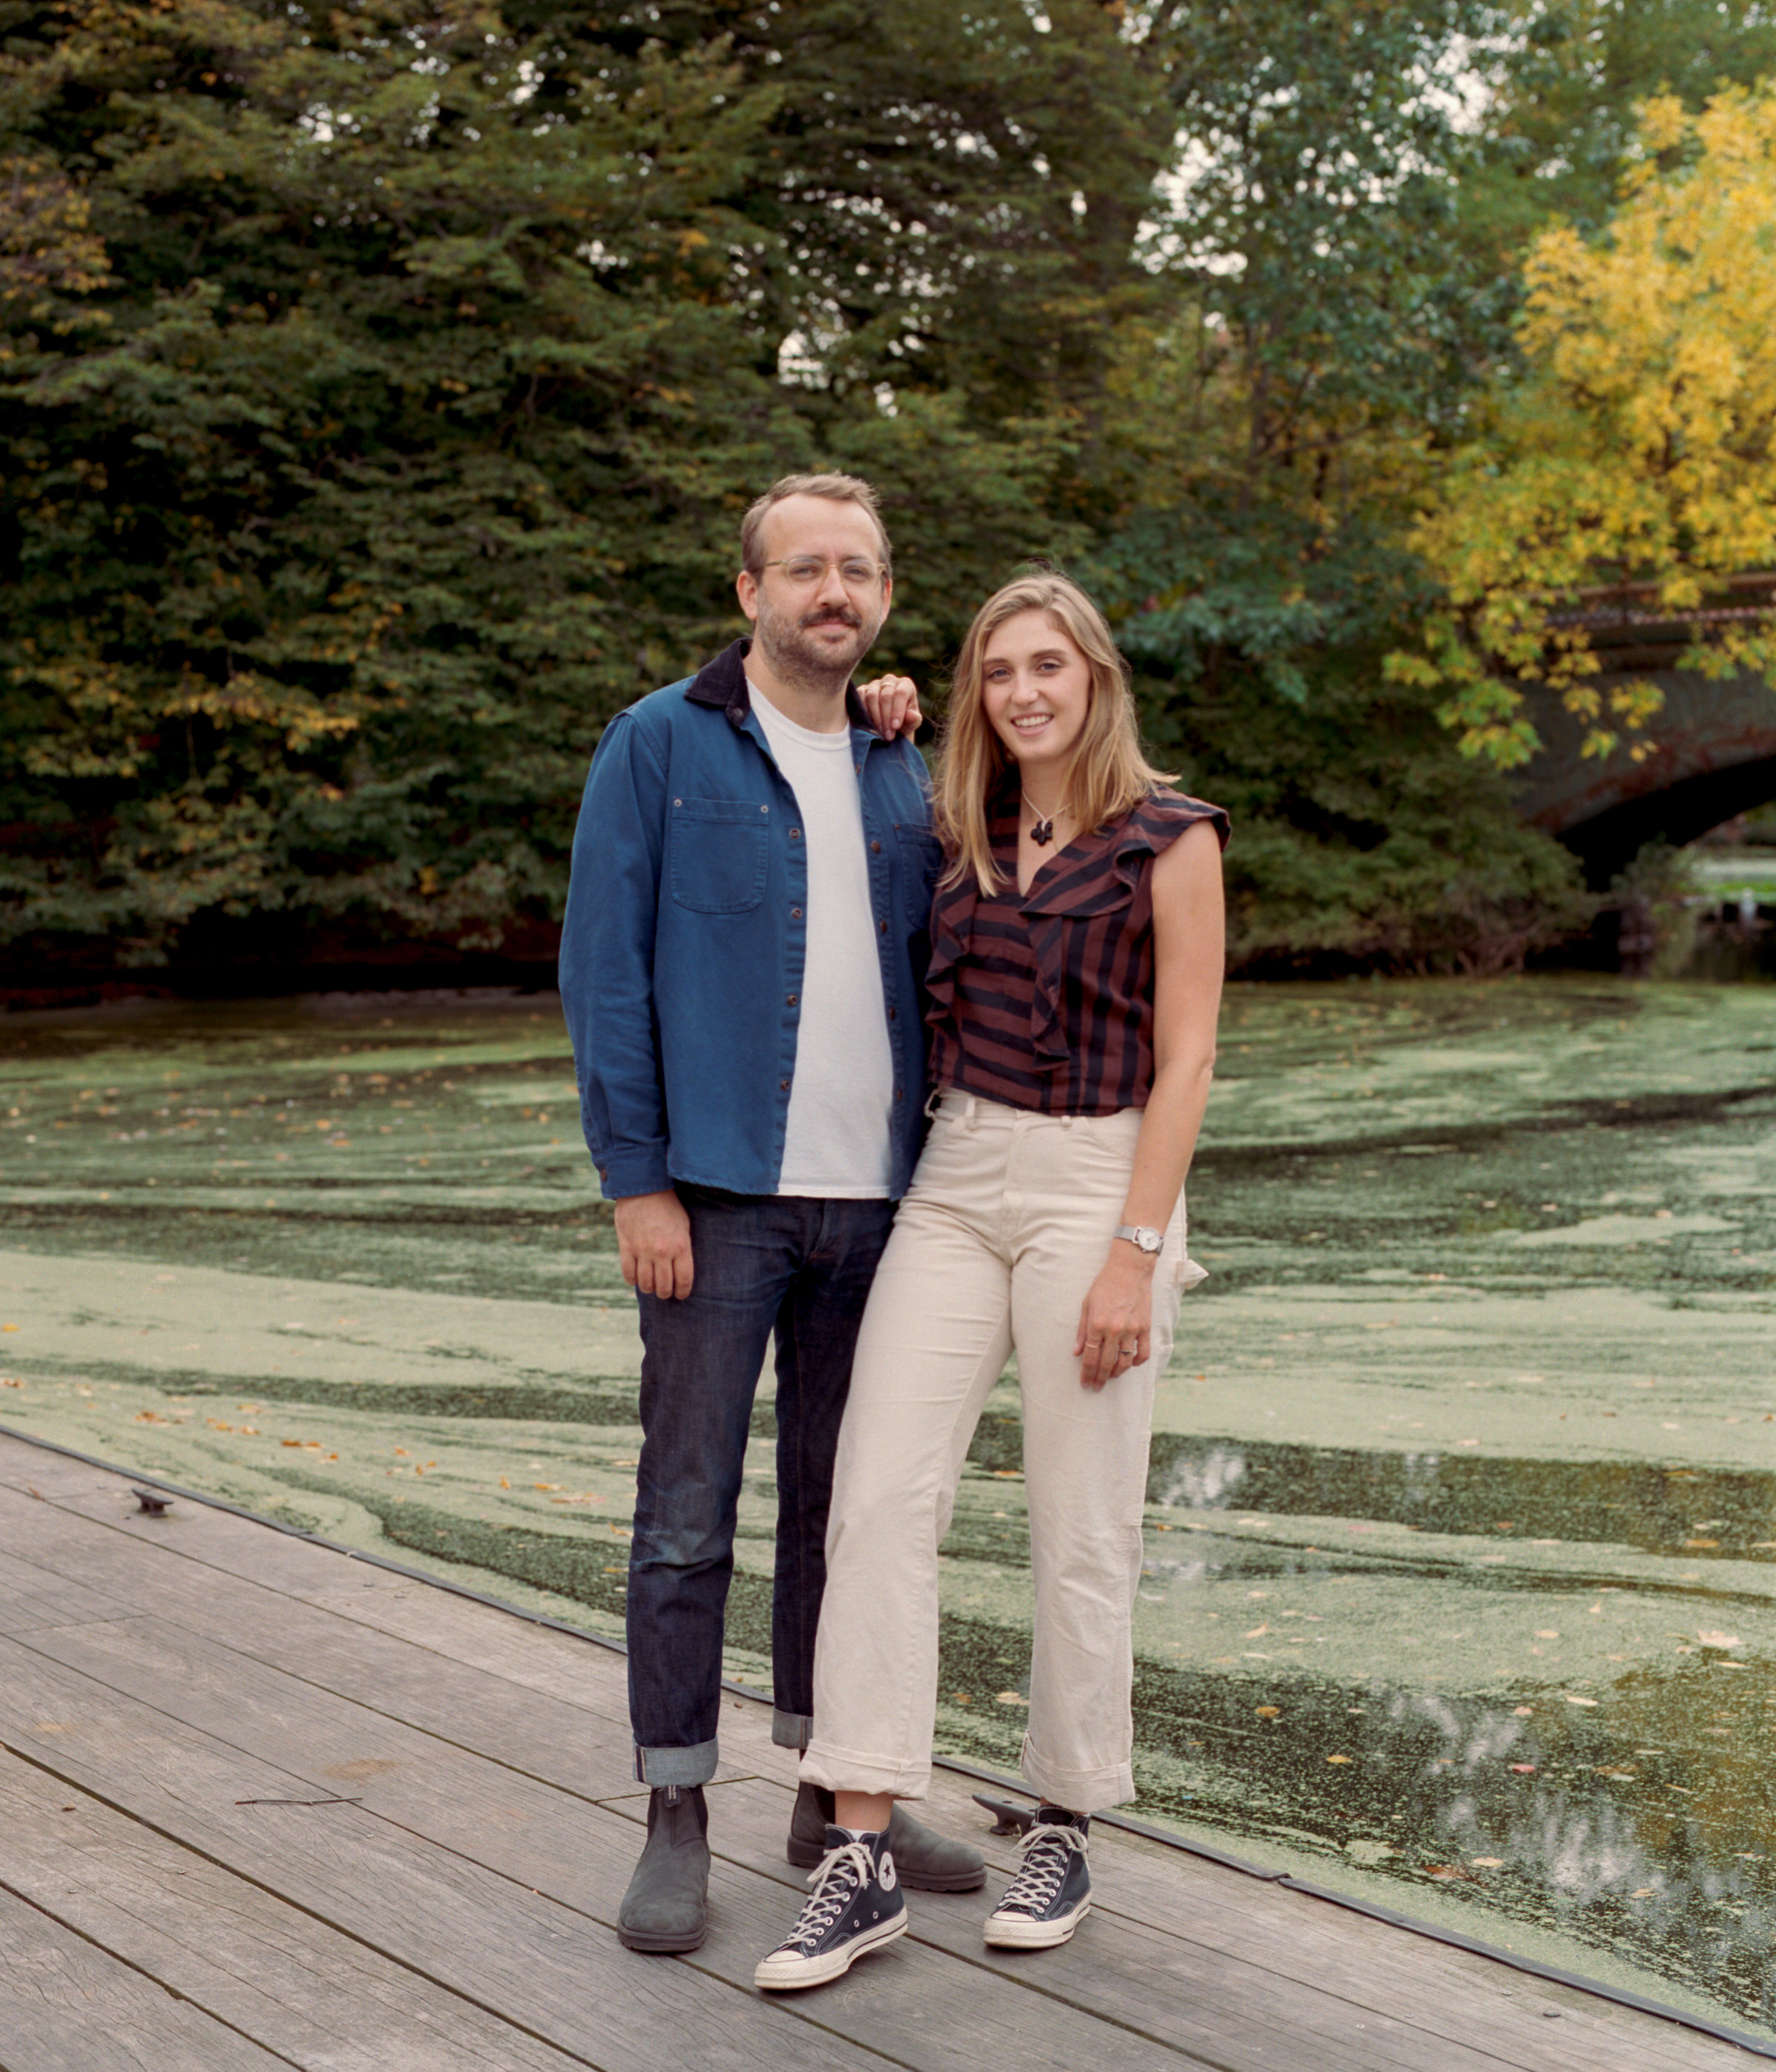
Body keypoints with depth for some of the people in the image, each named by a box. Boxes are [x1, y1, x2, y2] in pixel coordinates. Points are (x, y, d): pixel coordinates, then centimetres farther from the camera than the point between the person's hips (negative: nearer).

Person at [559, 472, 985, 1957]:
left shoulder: (902, 775, 13)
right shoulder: (663, 747, -2)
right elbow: (603, 970, -6)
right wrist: (638, 1182, -12)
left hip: (874, 1197, 5)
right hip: (718, 1195, -5)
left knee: (842, 1503, 13)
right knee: (689, 1515, 0)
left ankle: (836, 1795, 24)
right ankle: (677, 1822, 11)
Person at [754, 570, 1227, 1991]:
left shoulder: (1168, 838, -5)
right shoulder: (970, 836, 11)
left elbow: (1185, 1059, -8)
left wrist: (1136, 1252, -14)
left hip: (1098, 1183, -5)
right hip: (956, 1180, 5)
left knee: (1081, 1532, 4)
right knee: (879, 1494, -6)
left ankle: (1067, 1834, 22)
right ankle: (865, 1861, -3)